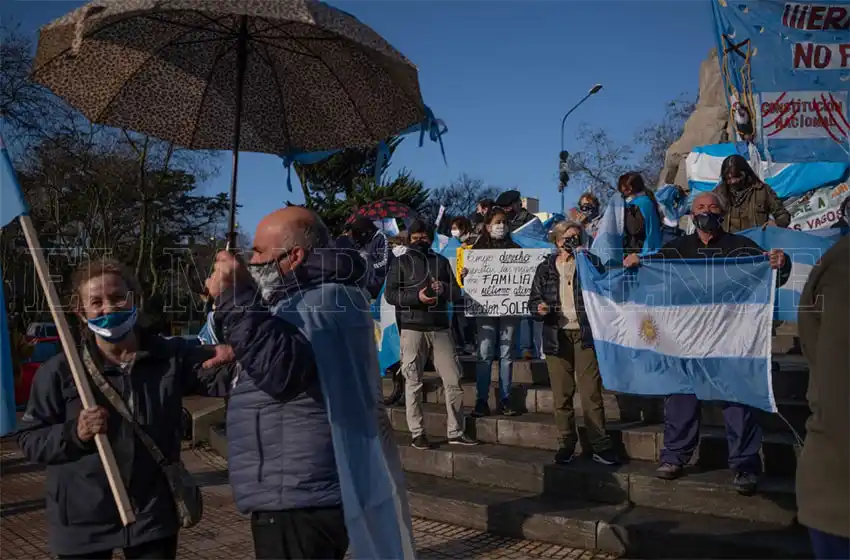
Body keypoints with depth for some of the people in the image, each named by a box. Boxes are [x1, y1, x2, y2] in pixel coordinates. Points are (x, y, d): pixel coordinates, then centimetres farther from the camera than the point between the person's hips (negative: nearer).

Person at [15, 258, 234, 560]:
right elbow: (28, 438, -1)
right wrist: (73, 434, -21)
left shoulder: (171, 356, -1)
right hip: (82, 523, -1)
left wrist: (232, 359, -29)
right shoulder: (60, 371, -7)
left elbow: (221, 378, -6)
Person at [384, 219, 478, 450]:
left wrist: (444, 288, -9)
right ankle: (417, 433, 10)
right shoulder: (401, 262, 6)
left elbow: (457, 293, 13)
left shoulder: (441, 261, 15)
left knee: (453, 380, 2)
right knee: (413, 383, 2)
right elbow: (390, 294, -2)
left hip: (441, 328, 3)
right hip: (412, 328, -3)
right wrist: (416, 297, -17)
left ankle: (455, 432, 12)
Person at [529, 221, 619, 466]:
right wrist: (539, 309, -9)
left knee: (591, 393, -5)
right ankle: (566, 445, 16)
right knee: (561, 395, 5)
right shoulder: (545, 268, 11)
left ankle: (600, 446, 3)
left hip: (584, 335, -2)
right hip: (557, 336, 2)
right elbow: (533, 300, 14)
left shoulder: (591, 262, 8)